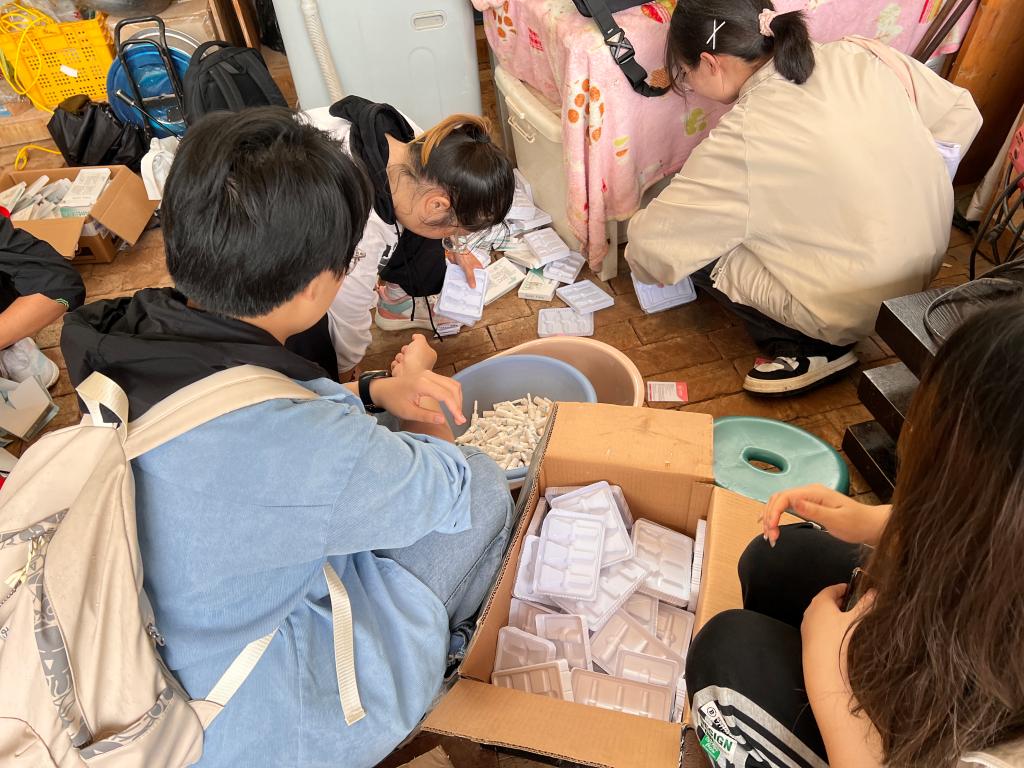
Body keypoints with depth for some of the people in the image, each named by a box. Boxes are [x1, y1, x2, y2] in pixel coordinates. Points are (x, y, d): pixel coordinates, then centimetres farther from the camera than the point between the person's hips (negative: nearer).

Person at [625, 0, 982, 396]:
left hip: (858, 305, -7)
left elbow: (653, 241, -15)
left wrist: (641, 255, 7)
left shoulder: (743, 136, -21)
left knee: (697, 245, -1)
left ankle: (813, 351, 4)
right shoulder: (858, 56, -5)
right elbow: (961, 114, 6)